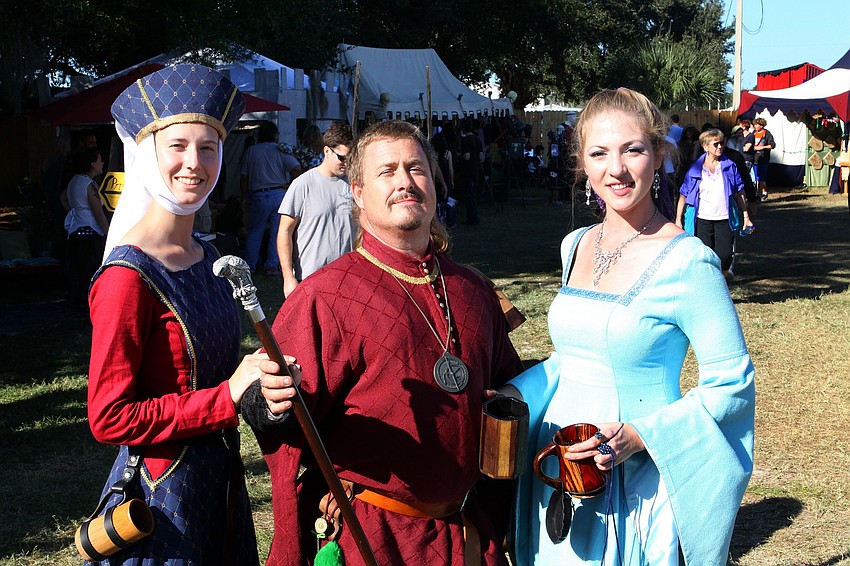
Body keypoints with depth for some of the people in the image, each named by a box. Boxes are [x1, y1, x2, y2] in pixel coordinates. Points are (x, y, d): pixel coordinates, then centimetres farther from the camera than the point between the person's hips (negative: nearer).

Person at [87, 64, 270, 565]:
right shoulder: (129, 275, -19)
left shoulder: (207, 259, 7)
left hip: (221, 481, 8)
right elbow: (108, 418, -21)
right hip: (163, 490, -8)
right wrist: (227, 396, -24)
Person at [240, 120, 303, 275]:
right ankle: (272, 266, 6)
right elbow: (297, 169, -12)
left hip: (258, 196, 1)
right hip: (279, 195, 0)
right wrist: (288, 184, 0)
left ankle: (250, 265, 14)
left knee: (254, 232, 12)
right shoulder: (280, 150, 1)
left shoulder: (250, 151, 5)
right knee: (277, 232, 6)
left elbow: (244, 178, 4)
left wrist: (245, 198, 10)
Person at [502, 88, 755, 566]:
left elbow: (732, 384, -14)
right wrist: (515, 393, 0)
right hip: (560, 476, 6)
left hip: (639, 484, -6)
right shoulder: (576, 246, 5)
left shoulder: (686, 261, -15)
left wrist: (639, 435, -24)